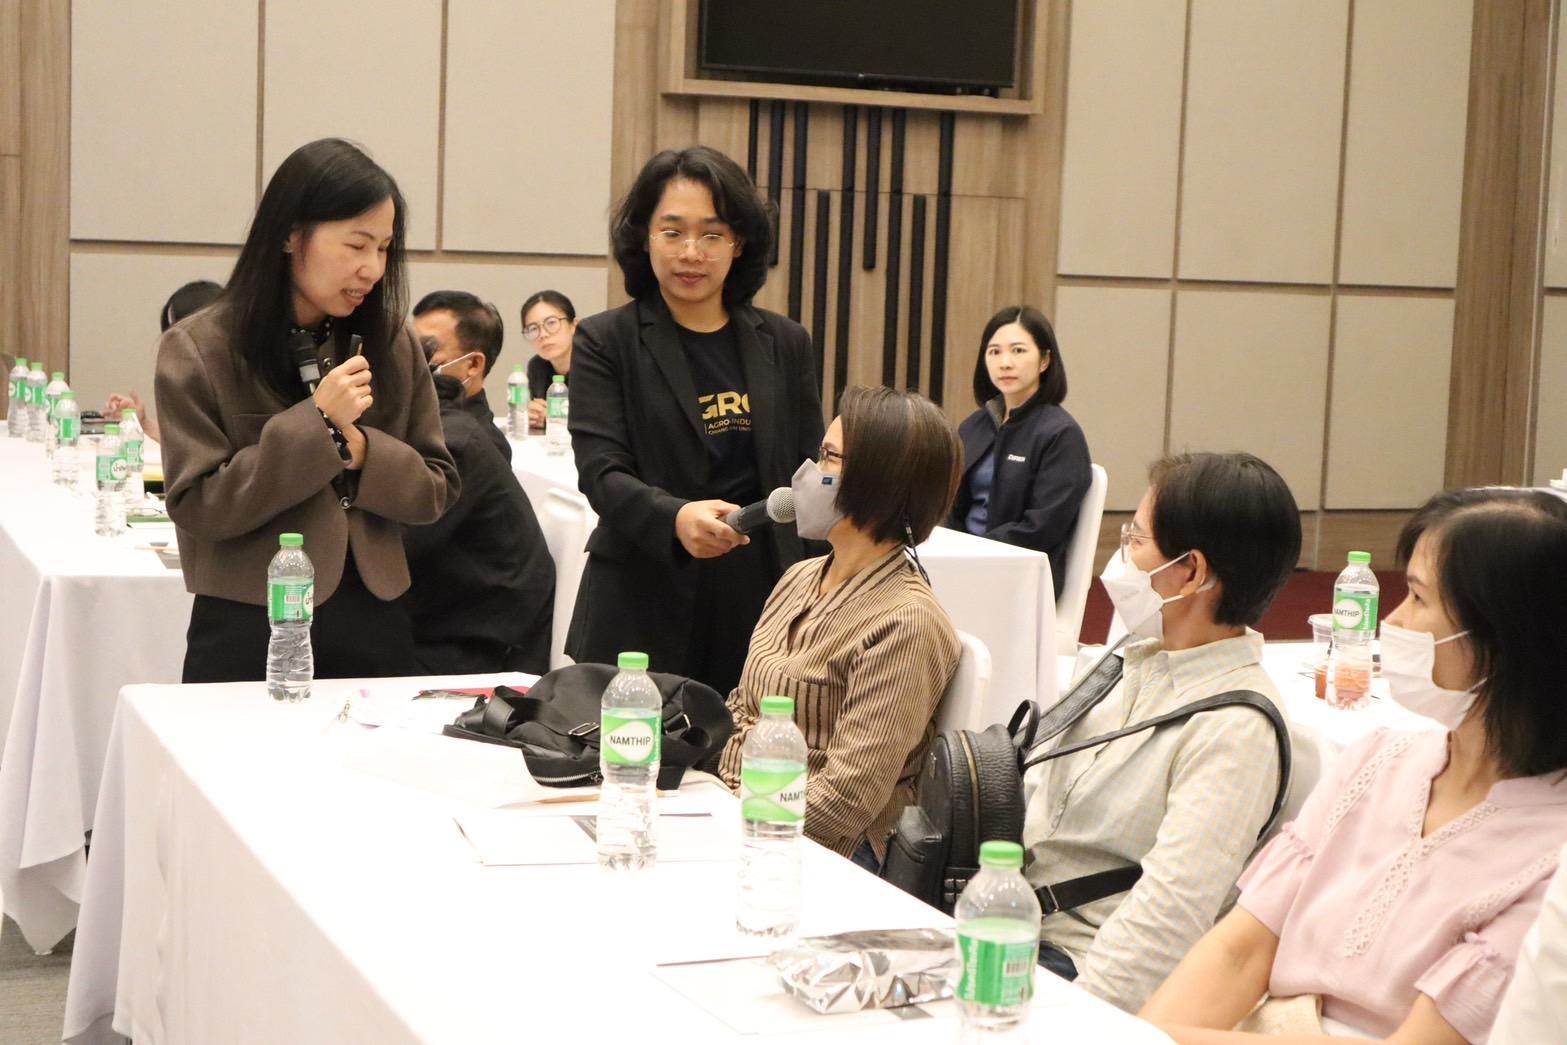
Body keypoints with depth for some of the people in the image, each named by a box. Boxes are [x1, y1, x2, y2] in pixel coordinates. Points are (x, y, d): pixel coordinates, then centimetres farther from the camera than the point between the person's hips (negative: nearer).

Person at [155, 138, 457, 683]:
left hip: (374, 623, 3)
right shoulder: (196, 351, -6)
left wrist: (360, 450, -14)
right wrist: (314, 424, -18)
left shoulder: (392, 345, 4)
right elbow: (196, 506, -11)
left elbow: (437, 488, 5)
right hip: (248, 633, -3)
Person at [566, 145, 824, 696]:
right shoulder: (604, 342, 2)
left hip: (761, 610, 3)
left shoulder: (785, 343, 12)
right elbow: (601, 473, -9)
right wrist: (676, 518, -28)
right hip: (642, 615, -2)